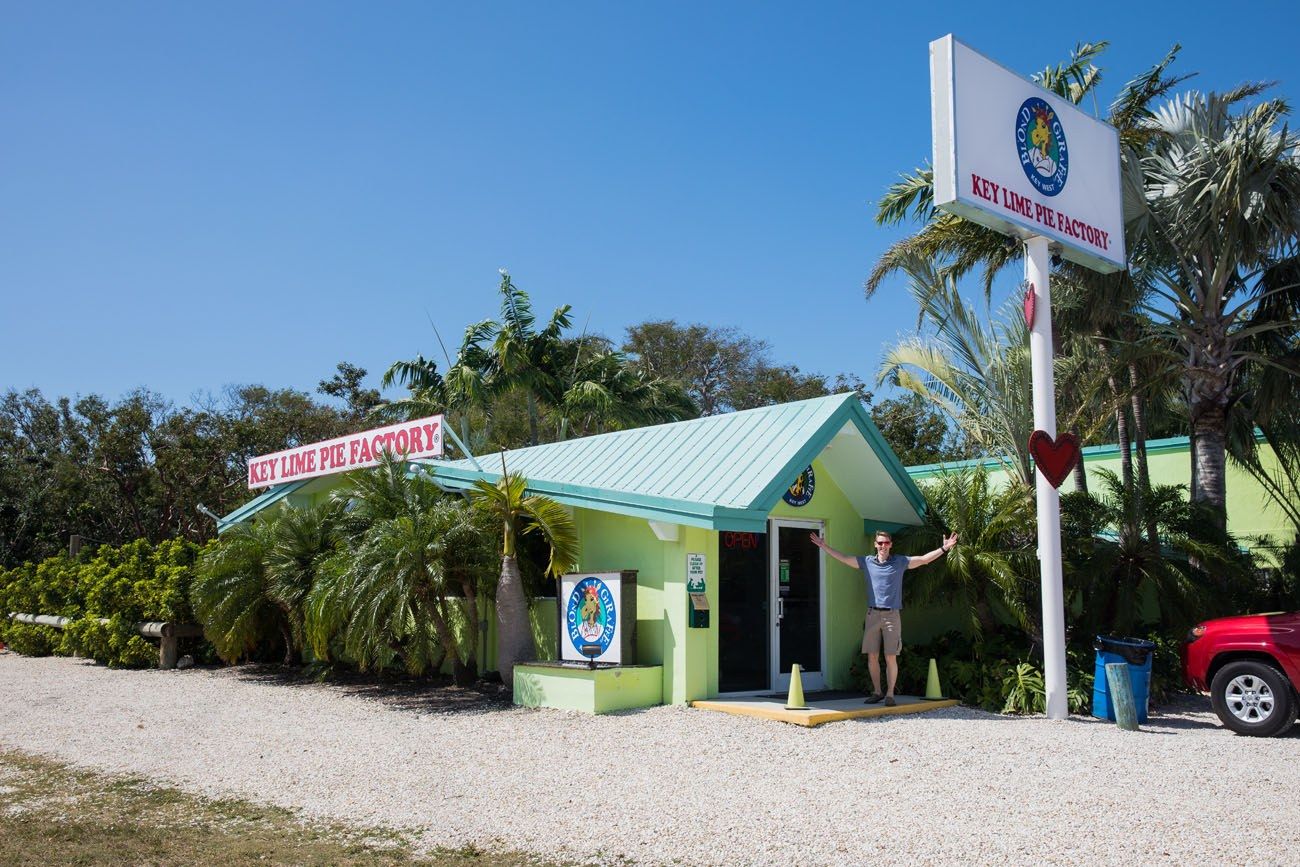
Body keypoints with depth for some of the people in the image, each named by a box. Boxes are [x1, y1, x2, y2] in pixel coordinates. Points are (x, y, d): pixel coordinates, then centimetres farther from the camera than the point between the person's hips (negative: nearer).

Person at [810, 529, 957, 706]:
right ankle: (877, 692, 18)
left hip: (891, 615, -2)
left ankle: (890, 694, 6)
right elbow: (843, 558, 12)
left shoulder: (900, 562, 5)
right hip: (872, 614, 2)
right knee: (872, 657, 4)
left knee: (891, 658, -4)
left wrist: (944, 548, -12)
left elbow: (924, 559, -2)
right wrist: (824, 546, 10)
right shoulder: (867, 562, 9)